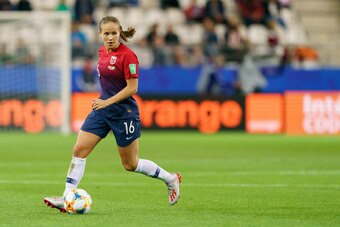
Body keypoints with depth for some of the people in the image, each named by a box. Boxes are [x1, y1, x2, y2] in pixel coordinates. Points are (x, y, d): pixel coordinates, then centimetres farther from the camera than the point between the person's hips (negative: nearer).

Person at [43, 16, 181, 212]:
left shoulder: (128, 55, -18)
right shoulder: (103, 51, 5)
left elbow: (132, 88, -18)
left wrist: (107, 102, -22)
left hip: (124, 111, -7)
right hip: (102, 108, 7)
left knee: (130, 164, 4)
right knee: (79, 150, -5)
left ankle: (171, 179, 25)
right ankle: (67, 199, -4)